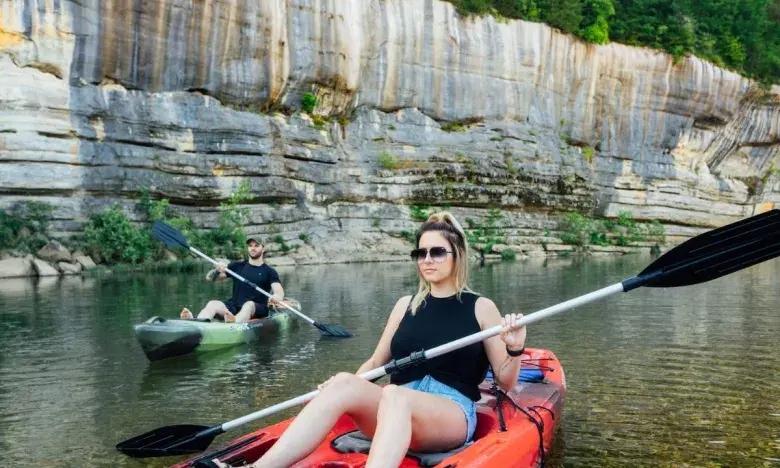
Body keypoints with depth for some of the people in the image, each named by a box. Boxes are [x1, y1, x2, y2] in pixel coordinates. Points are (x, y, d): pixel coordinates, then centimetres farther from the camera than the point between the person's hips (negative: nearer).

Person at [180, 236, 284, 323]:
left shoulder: (269, 272, 9)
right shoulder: (237, 266, 18)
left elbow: (279, 291, -8)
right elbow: (209, 277, 15)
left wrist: (276, 296, -34)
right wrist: (217, 270, -9)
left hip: (257, 310, -3)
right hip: (234, 306, 3)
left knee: (249, 304, -36)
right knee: (212, 304, -25)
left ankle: (235, 323, -70)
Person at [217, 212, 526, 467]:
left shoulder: (481, 308, 6)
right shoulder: (406, 305, 17)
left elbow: (505, 382, 7)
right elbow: (376, 362, 16)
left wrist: (514, 351, -14)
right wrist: (348, 387, -4)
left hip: (453, 415, -3)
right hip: (397, 411, 4)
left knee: (395, 395, -38)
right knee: (343, 383, -28)